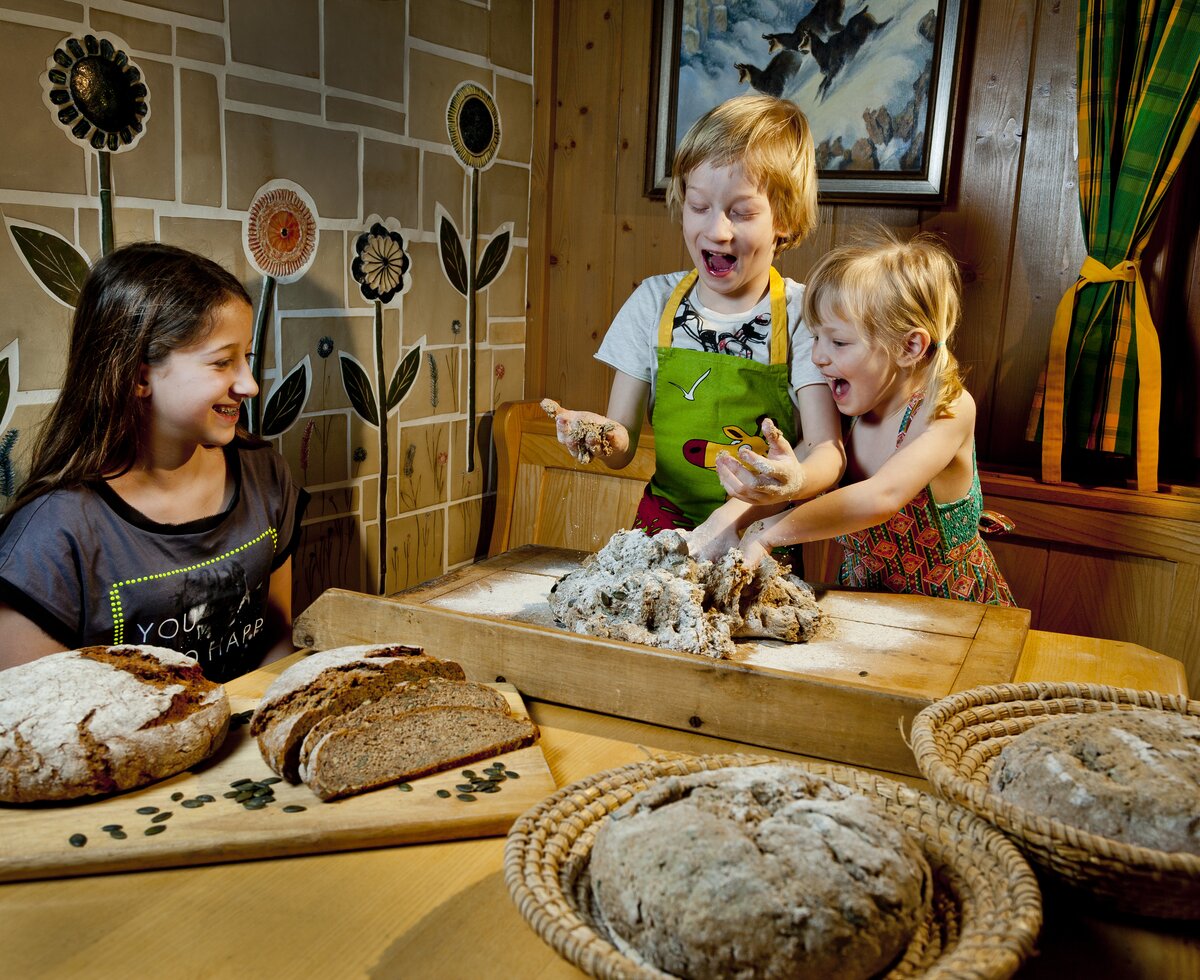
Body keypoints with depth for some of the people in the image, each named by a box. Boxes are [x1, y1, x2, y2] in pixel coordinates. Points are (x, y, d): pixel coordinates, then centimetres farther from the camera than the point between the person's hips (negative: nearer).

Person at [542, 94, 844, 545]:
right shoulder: (654, 302, 2)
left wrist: (793, 481, -35)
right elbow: (623, 447, 2)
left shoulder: (805, 315, -5)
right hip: (663, 528, 2)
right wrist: (605, 437, -21)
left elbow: (828, 450, -13)